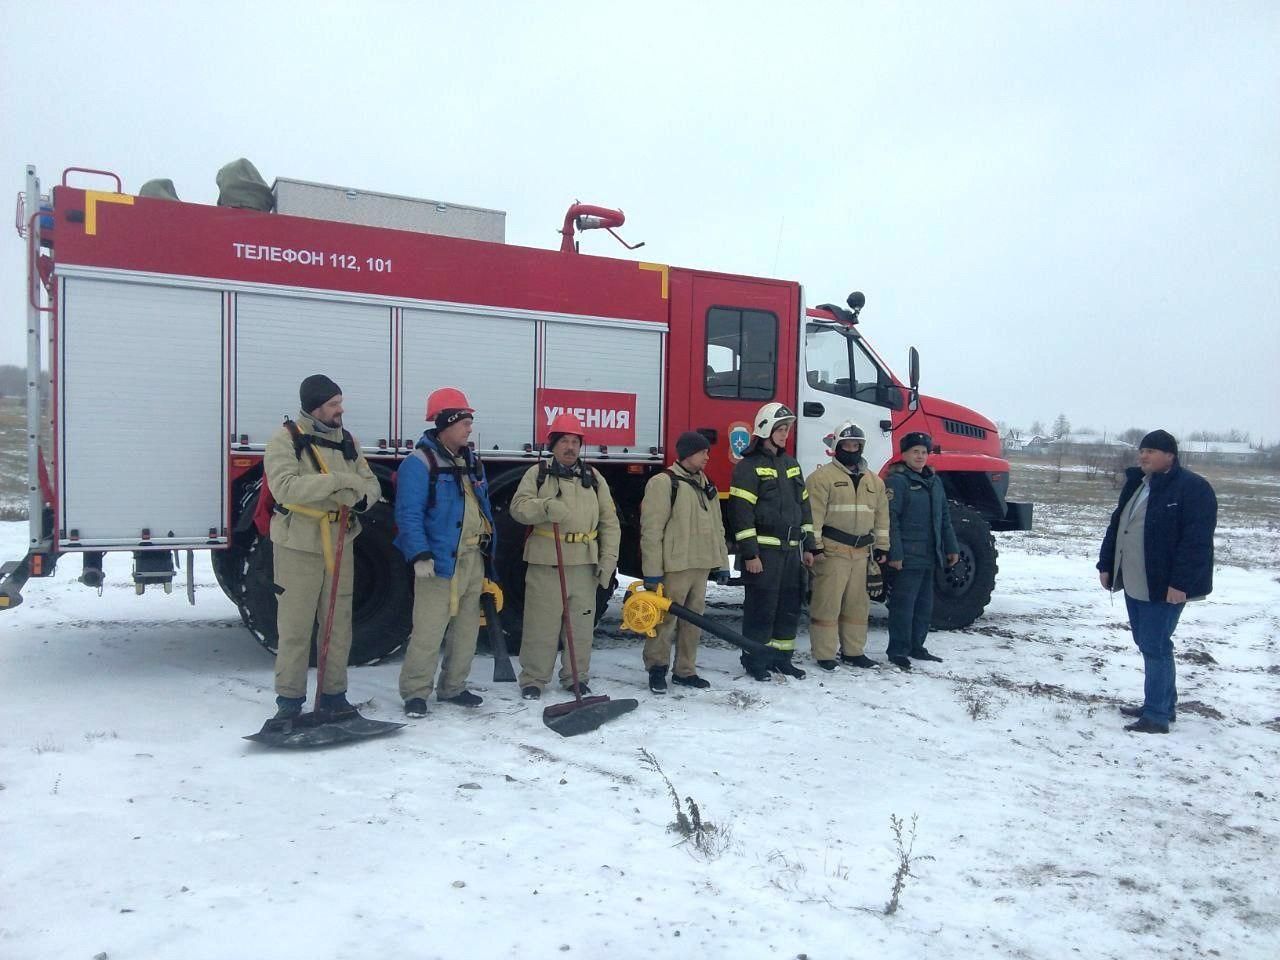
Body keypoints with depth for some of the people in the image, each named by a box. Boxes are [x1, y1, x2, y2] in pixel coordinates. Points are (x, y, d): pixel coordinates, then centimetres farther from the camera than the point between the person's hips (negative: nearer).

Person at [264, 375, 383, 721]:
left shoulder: (346, 441, 10)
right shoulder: (285, 439, -7)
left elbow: (372, 485, 8)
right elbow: (284, 486, -22)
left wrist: (361, 497, -15)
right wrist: (337, 480, -27)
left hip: (339, 546, 5)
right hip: (298, 547, -5)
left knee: (339, 625, 10)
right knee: (295, 627, 2)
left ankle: (332, 695, 21)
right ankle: (289, 699, 15)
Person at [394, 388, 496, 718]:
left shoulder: (471, 462, 13)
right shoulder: (420, 463, -12)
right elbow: (409, 515, -18)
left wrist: (488, 549, 16)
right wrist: (420, 555, -26)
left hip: (473, 559, 8)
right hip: (440, 561, -8)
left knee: (467, 628, 14)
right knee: (429, 630, -8)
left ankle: (452, 687, 27)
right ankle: (415, 692, 5)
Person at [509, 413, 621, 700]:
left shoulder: (593, 477, 12)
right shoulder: (537, 474, 5)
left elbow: (609, 522, 11)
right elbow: (519, 506, -9)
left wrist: (608, 559, 3)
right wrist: (546, 507, -28)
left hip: (584, 564, 3)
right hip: (545, 562, -3)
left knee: (582, 624, 8)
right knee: (541, 624, 1)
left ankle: (575, 677, 22)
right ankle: (533, 678, 14)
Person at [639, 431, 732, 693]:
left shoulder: (706, 486, 16)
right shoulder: (664, 482, -10)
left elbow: (716, 528, 21)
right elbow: (651, 529, -13)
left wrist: (722, 563, 17)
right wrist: (652, 571, -16)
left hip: (701, 565, 8)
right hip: (674, 566, -8)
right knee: (665, 618, -1)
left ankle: (685, 671, 23)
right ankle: (657, 668, 15)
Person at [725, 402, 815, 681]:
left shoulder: (791, 464, 16)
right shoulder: (749, 466, -8)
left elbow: (803, 506, 20)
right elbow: (741, 511, -14)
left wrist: (808, 546, 16)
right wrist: (749, 553, -17)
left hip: (791, 550, 7)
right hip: (764, 550, -7)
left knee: (790, 605, 11)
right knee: (761, 606, -2)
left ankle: (781, 657, 23)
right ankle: (754, 660, 11)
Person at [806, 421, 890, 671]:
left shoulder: (874, 481, 16)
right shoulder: (822, 477, -5)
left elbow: (881, 516, 17)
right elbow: (813, 514, -11)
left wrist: (881, 547, 11)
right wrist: (814, 546, -16)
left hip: (861, 552, 6)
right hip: (832, 550, -6)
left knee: (857, 604, 14)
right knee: (827, 603, -4)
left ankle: (853, 652, 25)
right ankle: (824, 655, 4)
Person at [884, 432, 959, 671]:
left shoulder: (934, 481, 16)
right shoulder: (897, 481, -9)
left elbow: (944, 517, 21)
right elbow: (890, 519, -15)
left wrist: (951, 547, 17)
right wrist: (894, 553, -19)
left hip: (929, 556, 8)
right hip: (909, 557, -8)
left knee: (924, 603, 14)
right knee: (904, 603, -5)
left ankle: (916, 647, 25)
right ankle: (898, 651, 3)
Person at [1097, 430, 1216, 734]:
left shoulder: (1193, 488, -12)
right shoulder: (1135, 484, 13)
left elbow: (1196, 540, -19)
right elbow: (1116, 526, 19)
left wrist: (1181, 583, -23)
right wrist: (1106, 565, 14)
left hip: (1164, 588, -8)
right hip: (1134, 585, 9)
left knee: (1155, 647, -6)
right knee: (1147, 644, 15)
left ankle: (1157, 716, 1)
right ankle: (1163, 705, 28)